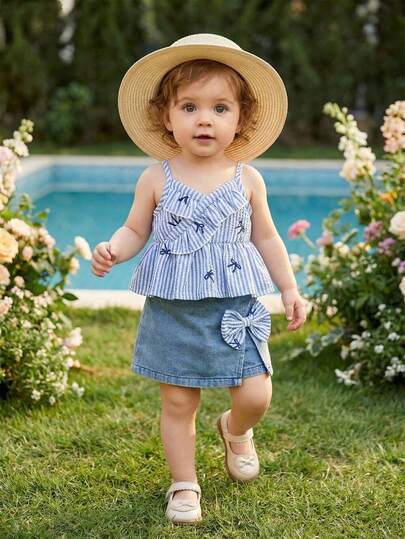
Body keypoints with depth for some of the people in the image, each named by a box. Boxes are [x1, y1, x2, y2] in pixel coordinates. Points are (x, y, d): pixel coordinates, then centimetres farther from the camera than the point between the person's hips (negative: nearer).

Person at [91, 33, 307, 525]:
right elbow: (135, 230, 5)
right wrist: (112, 250, -16)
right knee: (178, 401, 6)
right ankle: (184, 483, 25)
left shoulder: (247, 179, -1)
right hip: (173, 311, 0)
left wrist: (290, 288, 11)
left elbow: (265, 237, 10)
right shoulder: (156, 179, -4)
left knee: (255, 394, -3)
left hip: (236, 307, 1)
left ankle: (235, 430, 33)